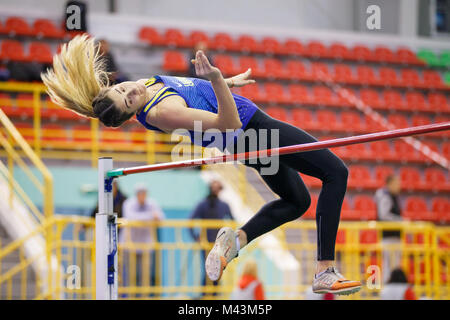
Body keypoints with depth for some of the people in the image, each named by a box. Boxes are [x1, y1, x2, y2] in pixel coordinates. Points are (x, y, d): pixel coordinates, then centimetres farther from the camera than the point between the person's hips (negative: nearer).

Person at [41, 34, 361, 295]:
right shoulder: (160, 114, -33)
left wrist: (225, 81, 22)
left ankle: (236, 239, 10)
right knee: (336, 172, -5)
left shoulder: (143, 85, -5)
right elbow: (229, 123, -36)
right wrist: (217, 78, -50)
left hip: (248, 130, 9)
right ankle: (325, 272, -10)